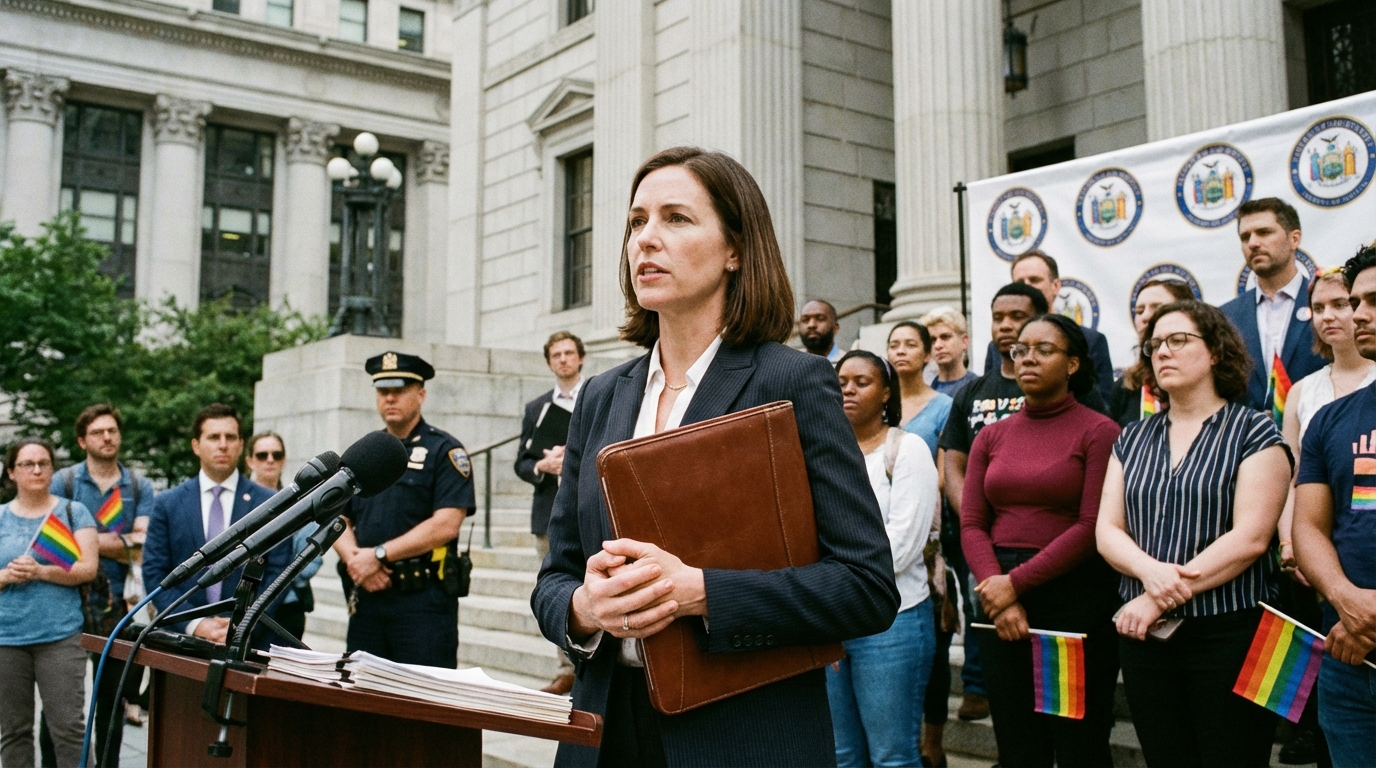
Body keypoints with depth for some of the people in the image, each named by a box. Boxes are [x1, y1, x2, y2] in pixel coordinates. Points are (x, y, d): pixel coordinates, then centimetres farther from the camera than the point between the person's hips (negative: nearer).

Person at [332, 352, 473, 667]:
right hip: (367, 596, 6)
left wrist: (378, 555, -14)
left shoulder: (444, 450, -3)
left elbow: (446, 525, -14)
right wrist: (354, 559, -8)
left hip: (424, 599, -5)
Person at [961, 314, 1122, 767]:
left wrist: (1017, 582, -14)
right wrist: (997, 591, -12)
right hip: (998, 600, 5)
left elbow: (1093, 526, -12)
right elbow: (971, 524, 3)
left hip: (1074, 597, -4)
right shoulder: (992, 436, 10)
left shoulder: (1099, 431, -4)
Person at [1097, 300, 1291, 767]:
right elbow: (1107, 530, 4)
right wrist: (1150, 571, -17)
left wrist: (1161, 599, -17)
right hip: (1145, 633, 4)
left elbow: (1249, 537, -14)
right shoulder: (1132, 439, 11)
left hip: (1230, 633, -4)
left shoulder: (1253, 431, -3)